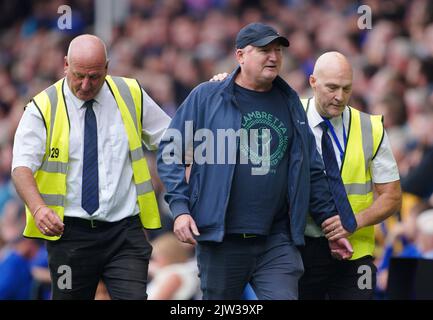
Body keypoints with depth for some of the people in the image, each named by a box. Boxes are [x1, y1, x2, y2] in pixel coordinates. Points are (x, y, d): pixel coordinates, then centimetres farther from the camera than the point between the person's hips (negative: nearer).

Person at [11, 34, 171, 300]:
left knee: (134, 296, -15)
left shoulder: (131, 95, 7)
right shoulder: (43, 108, -1)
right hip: (69, 232, -1)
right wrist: (38, 208, -30)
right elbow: (22, 167, -11)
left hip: (124, 230, 1)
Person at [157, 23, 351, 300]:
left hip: (278, 242, 2)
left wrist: (329, 220, 16)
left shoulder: (290, 102, 13)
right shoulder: (206, 97, 0)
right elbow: (171, 152, 1)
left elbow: (312, 170, 19)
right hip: (220, 238, -2)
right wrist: (180, 208, -10)